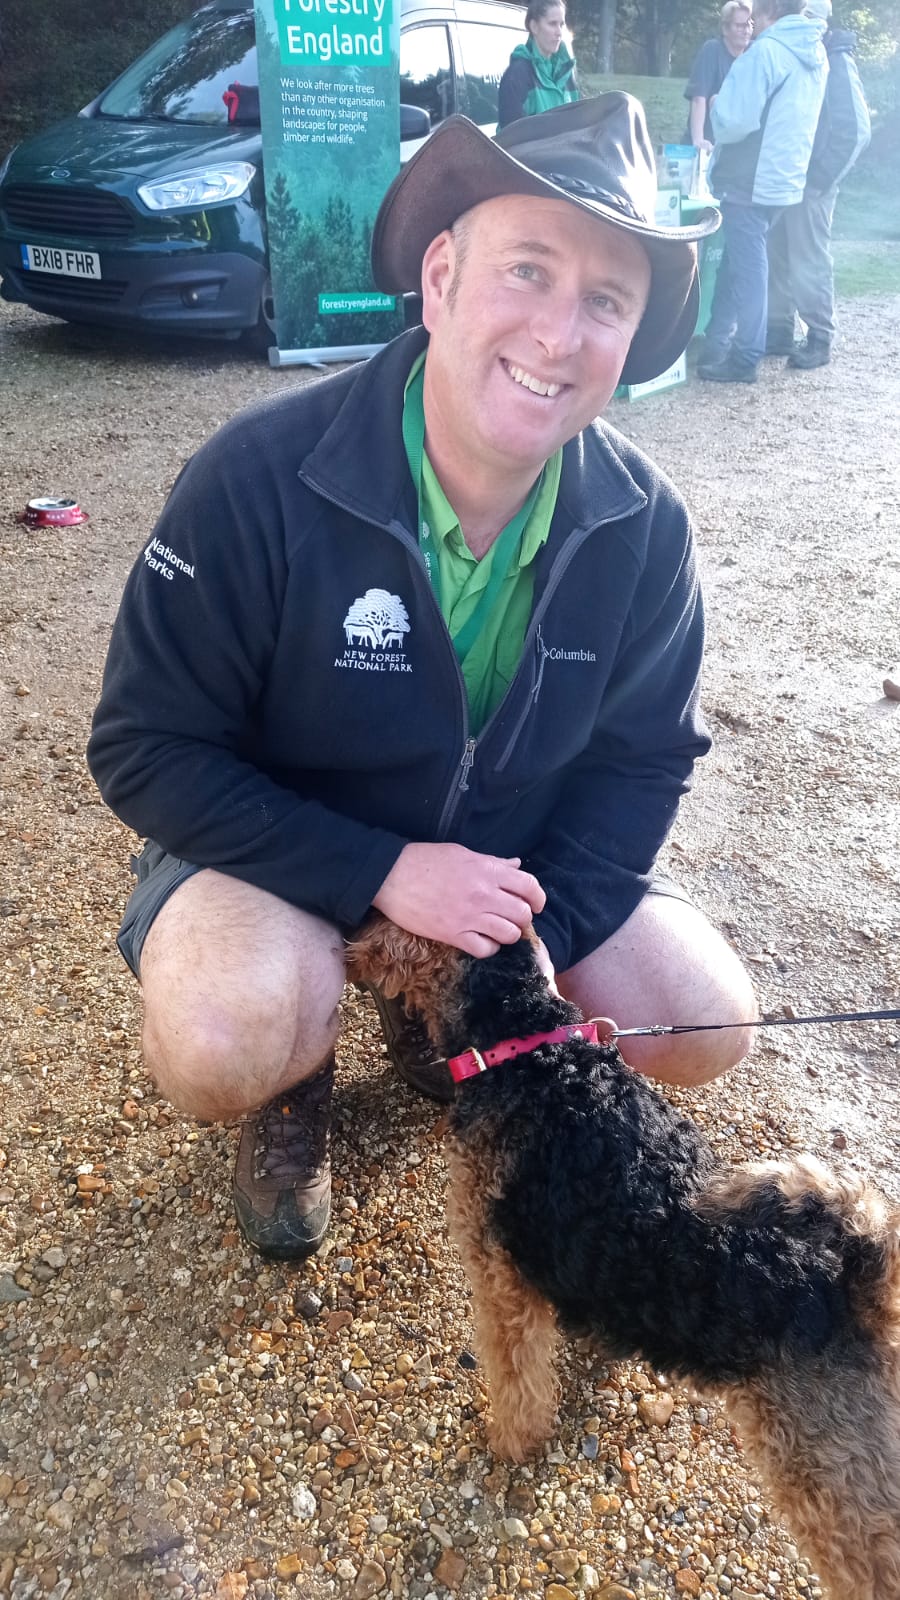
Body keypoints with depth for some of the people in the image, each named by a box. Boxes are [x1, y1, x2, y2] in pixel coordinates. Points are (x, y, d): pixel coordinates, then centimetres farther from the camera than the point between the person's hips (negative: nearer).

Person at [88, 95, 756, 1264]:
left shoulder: (645, 526, -15)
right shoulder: (259, 479, -26)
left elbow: (645, 753, -3)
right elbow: (145, 750, -21)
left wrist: (540, 928, -17)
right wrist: (379, 873, -29)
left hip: (513, 853, 4)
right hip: (279, 845, -3)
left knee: (707, 1028, -7)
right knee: (220, 1048, -33)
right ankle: (294, 1090, 8)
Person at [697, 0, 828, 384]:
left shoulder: (765, 51, -16)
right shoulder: (816, 54, 12)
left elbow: (733, 121, -21)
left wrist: (717, 106, 0)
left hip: (750, 181, -8)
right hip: (785, 177, 8)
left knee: (746, 267, -1)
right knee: (736, 262, 17)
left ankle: (745, 359, 5)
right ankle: (717, 341, 24)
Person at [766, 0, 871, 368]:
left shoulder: (835, 61, -9)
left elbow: (855, 128, -12)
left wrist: (822, 178, -13)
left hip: (809, 183, -7)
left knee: (809, 263, -3)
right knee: (777, 258, 10)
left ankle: (820, 340, 5)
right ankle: (779, 330, 19)